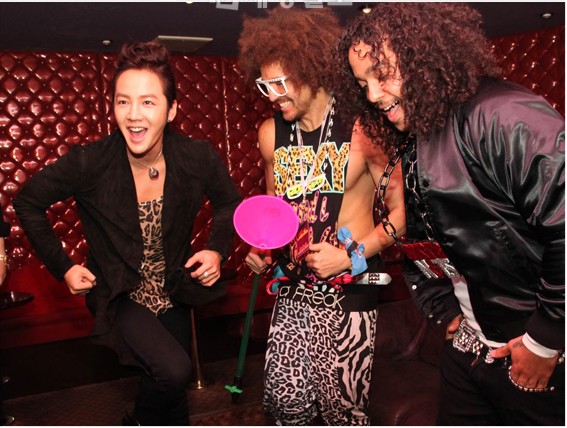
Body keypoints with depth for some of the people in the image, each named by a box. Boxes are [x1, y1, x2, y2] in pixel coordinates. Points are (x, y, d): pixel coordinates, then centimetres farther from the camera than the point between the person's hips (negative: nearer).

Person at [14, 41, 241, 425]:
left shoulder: (198, 158, -17)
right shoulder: (90, 162, -22)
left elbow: (229, 201, 2)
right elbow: (28, 202, -6)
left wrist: (217, 250, -12)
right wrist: (63, 267, -8)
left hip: (173, 292, 3)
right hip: (120, 296, -3)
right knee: (174, 370, -24)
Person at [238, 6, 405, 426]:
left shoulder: (362, 129, -13)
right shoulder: (271, 134, 3)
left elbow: (400, 212, -8)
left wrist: (352, 256, -16)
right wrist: (261, 248, 4)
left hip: (350, 289, -4)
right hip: (294, 288, 5)